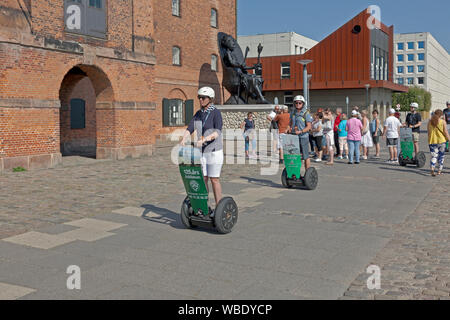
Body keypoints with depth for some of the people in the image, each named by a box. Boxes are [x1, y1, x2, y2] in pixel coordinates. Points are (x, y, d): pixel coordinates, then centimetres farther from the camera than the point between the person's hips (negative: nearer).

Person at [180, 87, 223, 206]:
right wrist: (183, 139, -21)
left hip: (214, 150, -6)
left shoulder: (216, 113, -10)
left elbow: (217, 132, -21)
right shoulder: (198, 114, 9)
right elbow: (190, 128, -2)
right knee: (202, 179, 6)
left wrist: (204, 139, -35)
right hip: (201, 151, 6)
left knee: (214, 179, -3)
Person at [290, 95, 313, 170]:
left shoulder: (306, 113, -5)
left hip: (303, 137, -5)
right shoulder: (293, 113, 12)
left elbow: (309, 126, -10)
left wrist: (300, 131, -23)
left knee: (306, 156, 0)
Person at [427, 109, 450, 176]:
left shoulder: (430, 121, 4)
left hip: (432, 141, 2)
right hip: (441, 141, -2)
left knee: (434, 156, 3)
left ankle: (432, 169, -18)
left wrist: (429, 140, 17)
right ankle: (439, 171, 14)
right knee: (441, 156, 12)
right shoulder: (442, 121, -5)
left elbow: (429, 132, 7)